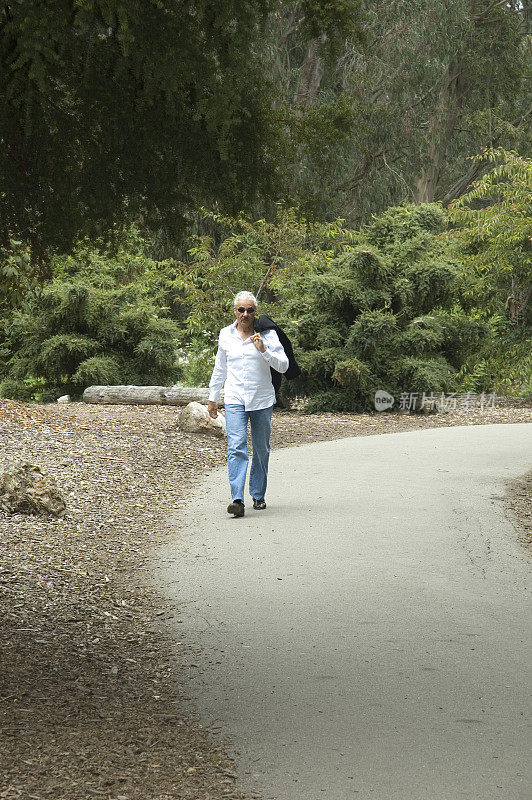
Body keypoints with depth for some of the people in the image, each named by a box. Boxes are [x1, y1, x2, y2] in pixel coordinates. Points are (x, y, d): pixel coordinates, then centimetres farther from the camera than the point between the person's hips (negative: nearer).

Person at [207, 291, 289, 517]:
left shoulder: (267, 334, -2)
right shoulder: (226, 335, 6)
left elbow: (283, 366, -7)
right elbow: (220, 369, 18)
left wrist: (264, 350, -21)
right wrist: (213, 398, 20)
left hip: (262, 399, 0)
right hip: (234, 399, 0)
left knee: (261, 450, 10)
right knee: (236, 447, -15)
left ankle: (258, 495, 27)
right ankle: (237, 499, -24)